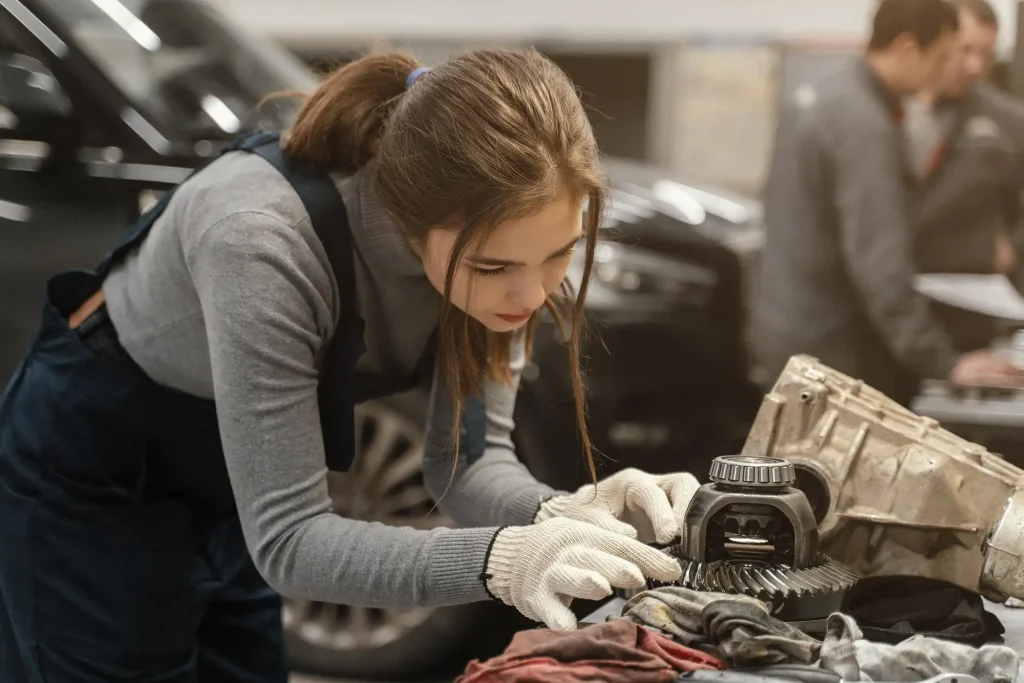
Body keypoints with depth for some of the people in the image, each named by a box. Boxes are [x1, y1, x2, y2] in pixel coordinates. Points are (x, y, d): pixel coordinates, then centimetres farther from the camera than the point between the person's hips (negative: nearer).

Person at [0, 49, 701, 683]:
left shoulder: (490, 233, -21)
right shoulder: (265, 237, -39)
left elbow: (468, 456, -14)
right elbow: (287, 537, -35)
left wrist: (559, 516, -34)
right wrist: (499, 559, -47)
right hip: (94, 479, -5)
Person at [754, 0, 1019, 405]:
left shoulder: (817, 100, 8)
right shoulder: (866, 126, -22)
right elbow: (880, 264, -30)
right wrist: (945, 363, -29)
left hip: (787, 332, 9)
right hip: (830, 347, -9)